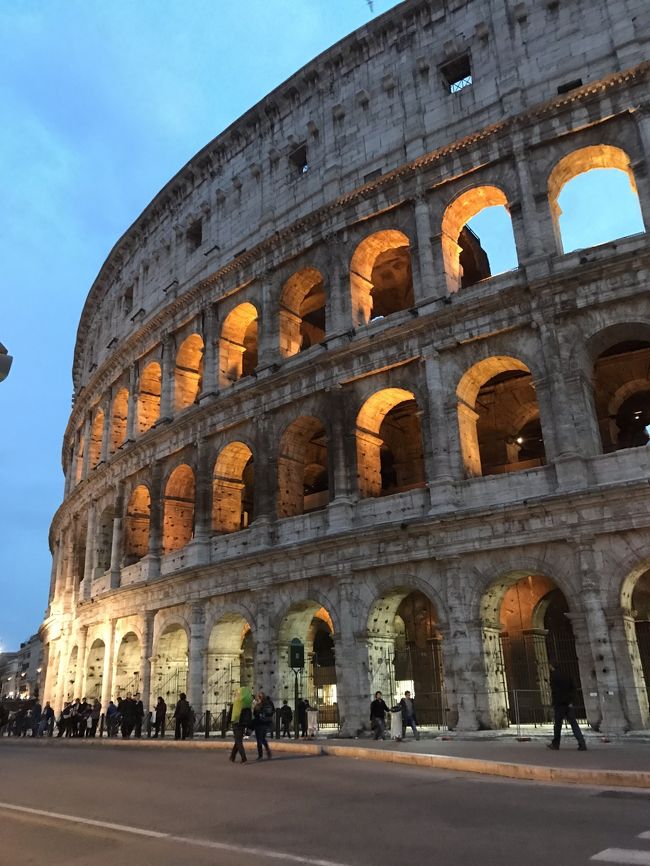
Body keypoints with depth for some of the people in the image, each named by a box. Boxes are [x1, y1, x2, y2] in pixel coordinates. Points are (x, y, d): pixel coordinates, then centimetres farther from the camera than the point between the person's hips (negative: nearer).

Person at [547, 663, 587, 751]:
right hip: (569, 703, 5)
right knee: (573, 723, 1)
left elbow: (554, 691, -13)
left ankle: (555, 744, 15)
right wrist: (570, 700, 11)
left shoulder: (553, 676, -6)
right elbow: (573, 688, 13)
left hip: (559, 704, -5)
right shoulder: (566, 675, 12)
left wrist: (554, 703, -7)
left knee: (557, 724, 6)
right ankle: (582, 744, -9)